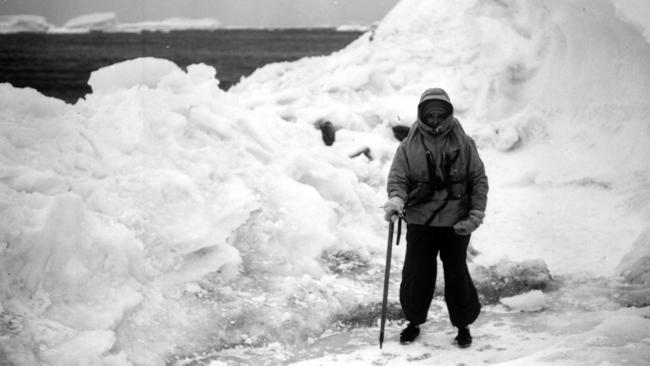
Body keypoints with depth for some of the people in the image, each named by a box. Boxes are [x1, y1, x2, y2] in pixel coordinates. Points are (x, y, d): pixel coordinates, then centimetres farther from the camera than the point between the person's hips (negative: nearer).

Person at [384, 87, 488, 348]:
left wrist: (476, 215, -4)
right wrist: (396, 200, -24)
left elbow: (479, 179, 4)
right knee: (416, 274, 4)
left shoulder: (464, 144, 1)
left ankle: (464, 325, 21)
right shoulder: (409, 146, 0)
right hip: (419, 222, 1)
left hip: (456, 224, 0)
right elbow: (397, 178, -3)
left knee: (457, 275, 4)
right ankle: (414, 322, 24)